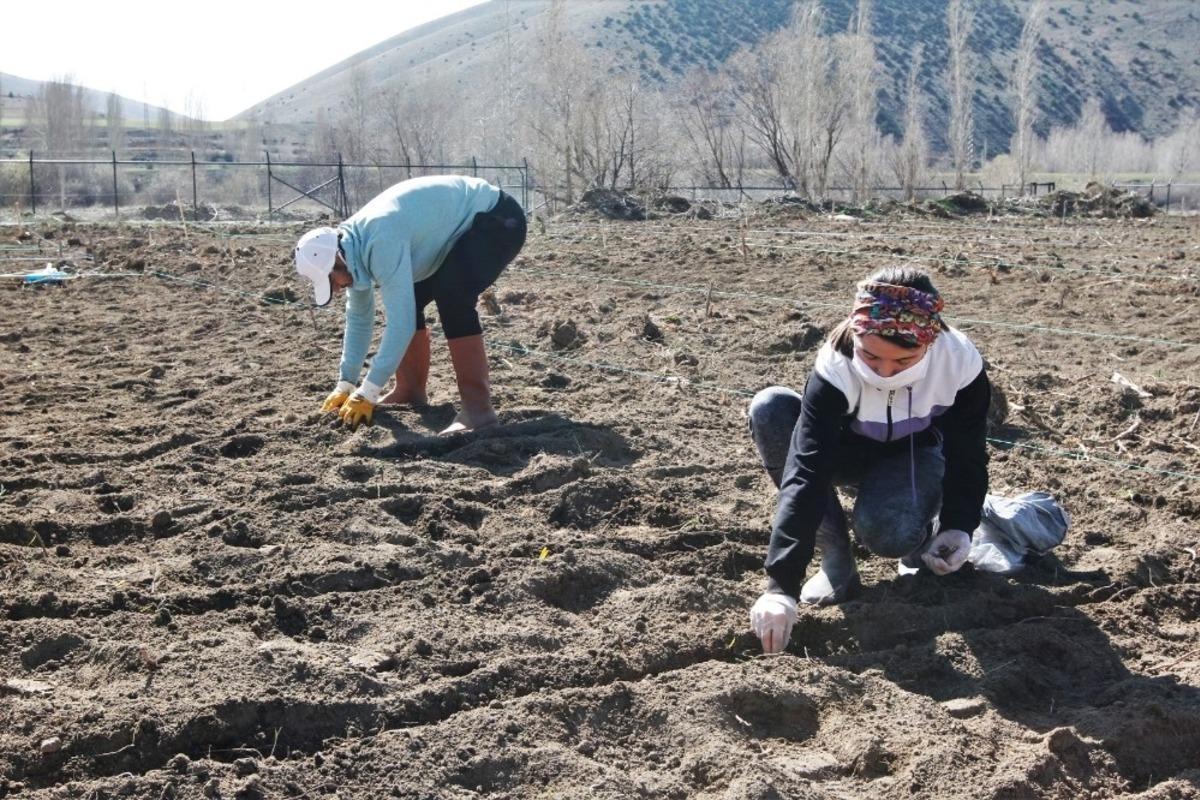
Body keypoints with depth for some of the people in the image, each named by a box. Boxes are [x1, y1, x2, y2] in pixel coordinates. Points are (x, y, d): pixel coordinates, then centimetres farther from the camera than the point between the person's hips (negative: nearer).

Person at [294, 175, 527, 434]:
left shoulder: (382, 241, -33)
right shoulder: (353, 246, -3)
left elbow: (401, 322, -33)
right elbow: (358, 318, 8)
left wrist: (367, 394, -27)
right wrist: (345, 385, 8)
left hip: (498, 219, -10)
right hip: (465, 227, 10)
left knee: (451, 299, -27)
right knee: (407, 300, 6)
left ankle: (477, 405, -23)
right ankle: (411, 391, 17)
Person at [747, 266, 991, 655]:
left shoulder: (961, 364, -29)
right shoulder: (835, 368, -35)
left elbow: (967, 454, -11)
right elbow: (805, 471, -43)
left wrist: (959, 526, -25)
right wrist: (781, 583, -49)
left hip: (915, 457, -1)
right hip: (848, 451, 1)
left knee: (889, 532, -37)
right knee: (770, 409, -32)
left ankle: (922, 534, 5)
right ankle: (836, 560, -20)